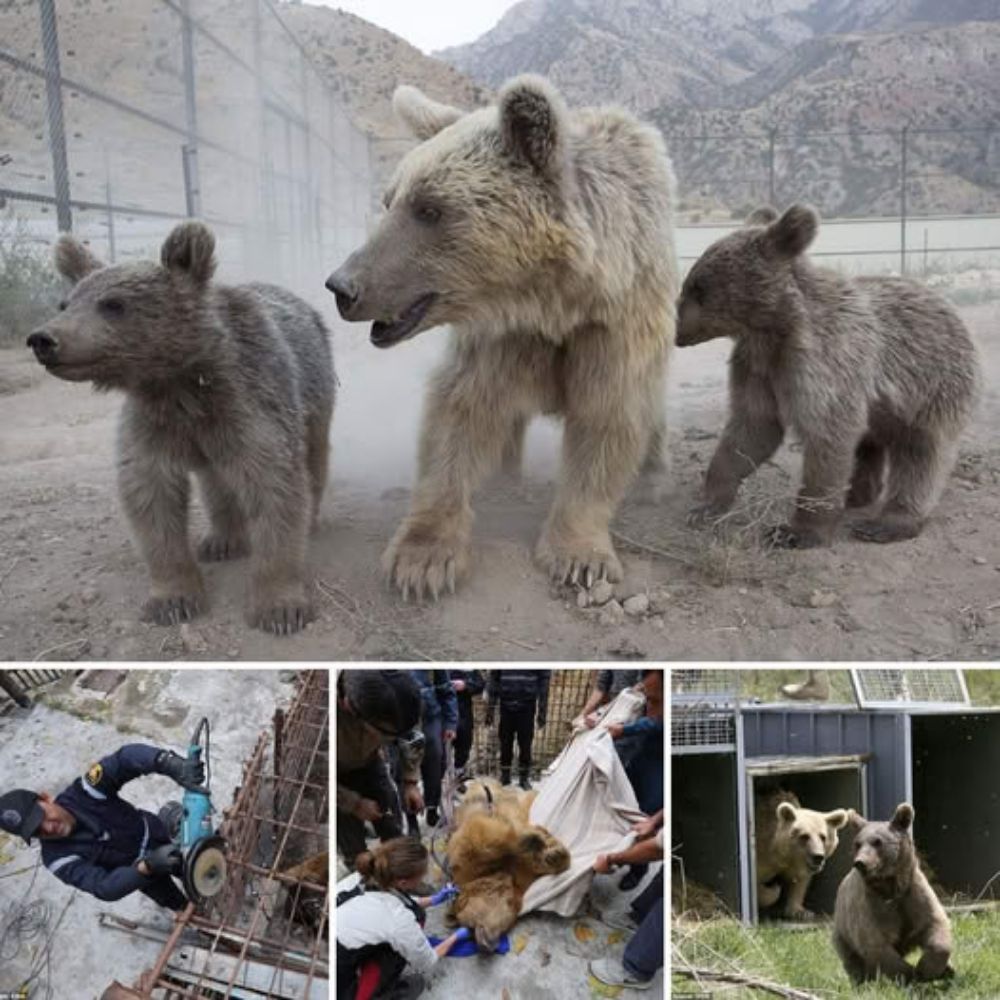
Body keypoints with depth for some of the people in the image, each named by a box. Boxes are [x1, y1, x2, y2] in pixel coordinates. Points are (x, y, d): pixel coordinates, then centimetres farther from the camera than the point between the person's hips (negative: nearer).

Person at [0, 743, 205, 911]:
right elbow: (105, 888, -40)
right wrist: (148, 867, -61)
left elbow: (126, 758, -47)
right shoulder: (58, 858, -31)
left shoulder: (84, 792, -32)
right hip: (137, 871, -1)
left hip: (158, 834, 1)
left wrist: (171, 764, -67)